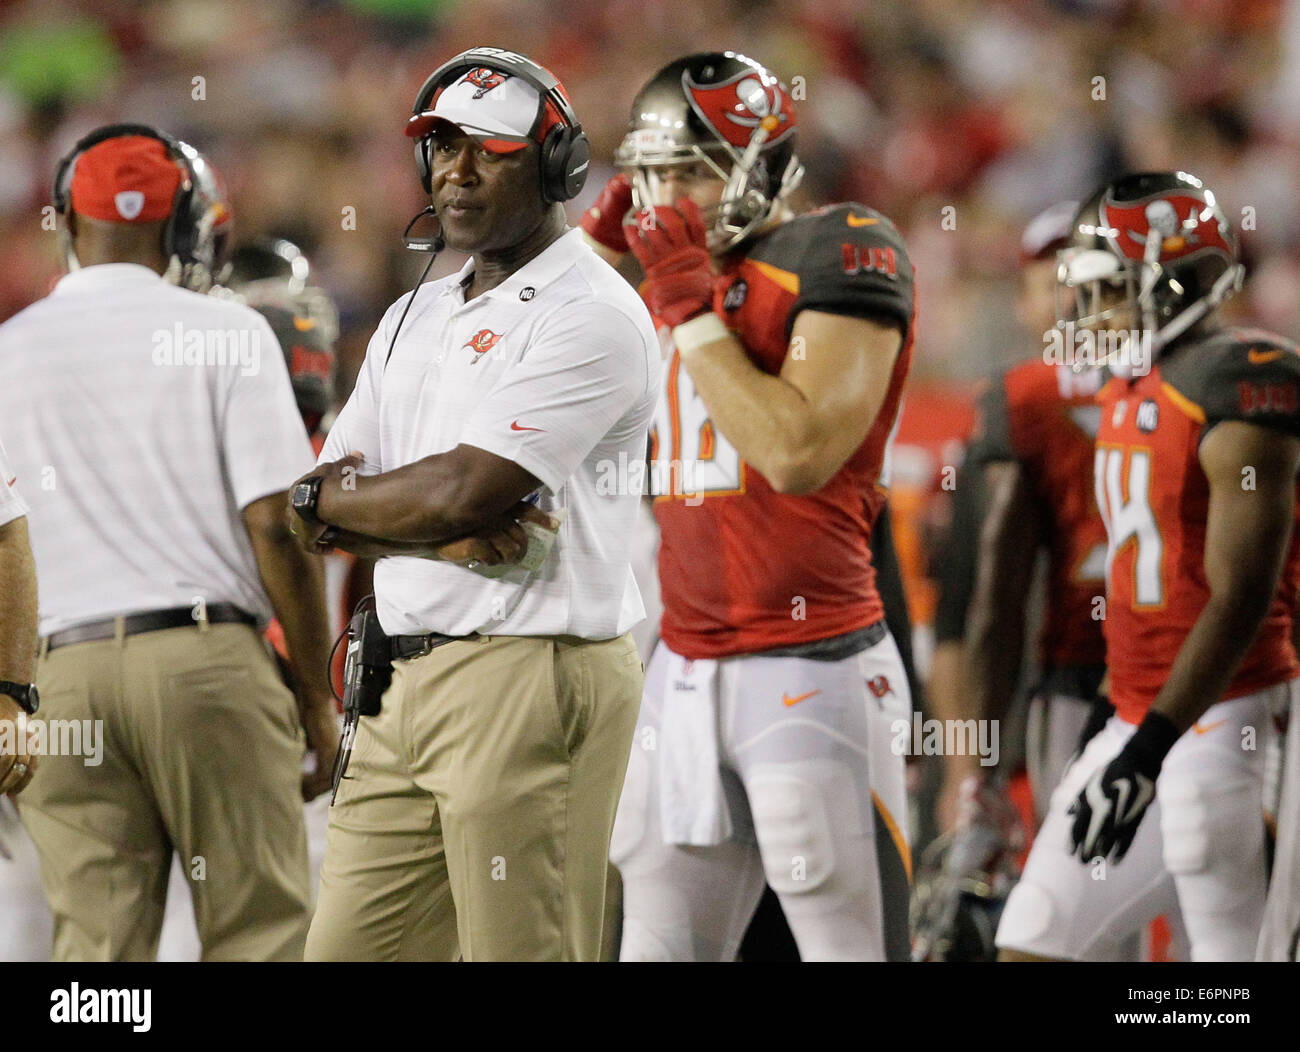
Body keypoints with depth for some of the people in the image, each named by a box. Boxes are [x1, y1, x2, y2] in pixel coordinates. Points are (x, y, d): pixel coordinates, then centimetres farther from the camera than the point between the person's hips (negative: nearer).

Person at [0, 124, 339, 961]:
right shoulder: (227, 334, 1)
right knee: (261, 930, 0)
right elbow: (276, 524, -5)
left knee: (96, 948, 2)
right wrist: (317, 697, 2)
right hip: (210, 658, -2)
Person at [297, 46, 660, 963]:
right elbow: (322, 517, 11)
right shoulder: (415, 319, 19)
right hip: (410, 681, 8)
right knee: (347, 951, 7)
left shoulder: (590, 314, -7)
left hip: (534, 684, -8)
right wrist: (448, 533, -9)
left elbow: (462, 492, -17)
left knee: (522, 949, -9)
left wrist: (330, 497, 1)